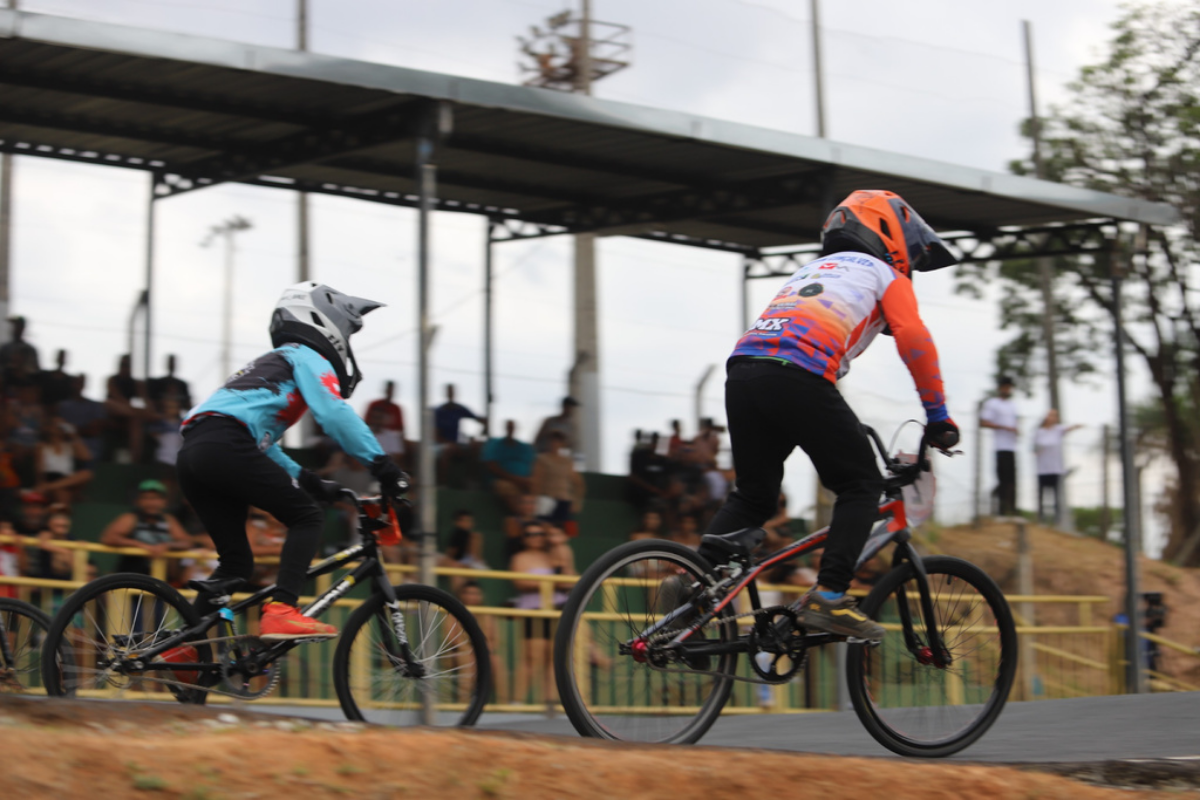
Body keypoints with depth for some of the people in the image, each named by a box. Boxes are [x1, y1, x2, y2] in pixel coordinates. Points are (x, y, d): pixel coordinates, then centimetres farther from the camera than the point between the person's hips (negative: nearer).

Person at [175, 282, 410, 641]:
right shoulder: (307, 357, 10)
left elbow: (261, 444, 38)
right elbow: (334, 413, -9)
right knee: (307, 518, -4)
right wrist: (381, 464, -13)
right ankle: (280, 612, -21)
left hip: (191, 454, 9)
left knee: (237, 562, 15)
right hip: (224, 444, -9)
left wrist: (311, 482, 32)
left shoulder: (271, 363, 37)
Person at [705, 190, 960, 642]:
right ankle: (828, 599, -7)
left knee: (753, 498, 18)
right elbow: (913, 339, 2)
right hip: (798, 377, -7)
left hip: (742, 370, 7)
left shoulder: (812, 269, 38)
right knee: (862, 485, 5)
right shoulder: (885, 275, 18)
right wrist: (938, 418, 5)